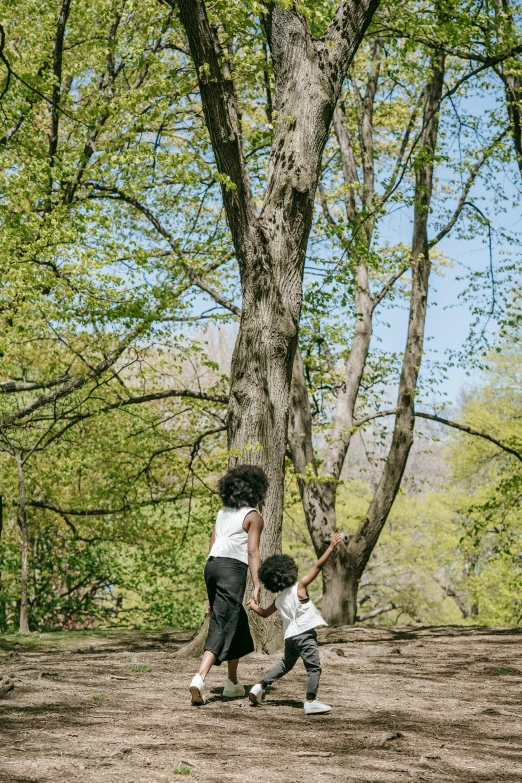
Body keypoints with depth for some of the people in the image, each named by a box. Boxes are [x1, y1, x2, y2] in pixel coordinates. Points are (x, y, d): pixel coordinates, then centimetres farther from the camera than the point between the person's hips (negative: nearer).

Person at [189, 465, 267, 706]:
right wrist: (256, 586, -10)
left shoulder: (222, 514, 22)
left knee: (238, 623, 20)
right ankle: (199, 679, -23)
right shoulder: (253, 516, 3)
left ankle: (233, 682, 25)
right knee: (222, 627, -9)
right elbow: (252, 552, -7)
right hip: (233, 568, -7)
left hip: (212, 565, 7)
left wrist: (211, 592, 24)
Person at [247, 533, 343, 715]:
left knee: (286, 664, 27)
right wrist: (331, 547, -10)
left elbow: (265, 613, 24)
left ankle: (259, 687, 24)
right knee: (314, 667, -5)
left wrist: (254, 607, 43)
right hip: (305, 633, -7)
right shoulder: (299, 587, -6)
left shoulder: (279, 599, 10)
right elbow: (318, 566, -11)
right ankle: (311, 702, -11)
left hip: (290, 636, 7)